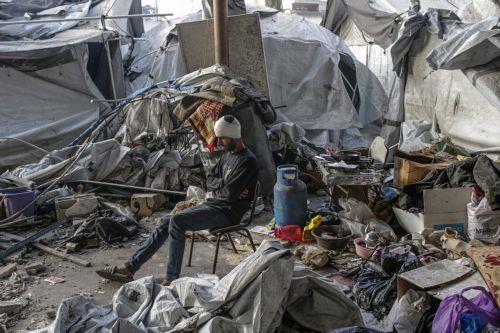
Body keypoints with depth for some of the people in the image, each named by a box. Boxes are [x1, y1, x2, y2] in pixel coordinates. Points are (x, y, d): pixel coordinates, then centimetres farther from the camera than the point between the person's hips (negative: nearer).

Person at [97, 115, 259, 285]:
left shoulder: (247, 161, -14)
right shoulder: (228, 154, 17)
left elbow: (229, 193, -22)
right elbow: (210, 179, 16)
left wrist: (213, 190, -2)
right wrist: (223, 185, -4)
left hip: (227, 212, -9)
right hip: (212, 206, 9)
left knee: (177, 221, -27)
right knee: (165, 226, 0)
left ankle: (172, 278, -22)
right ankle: (129, 267, 3)